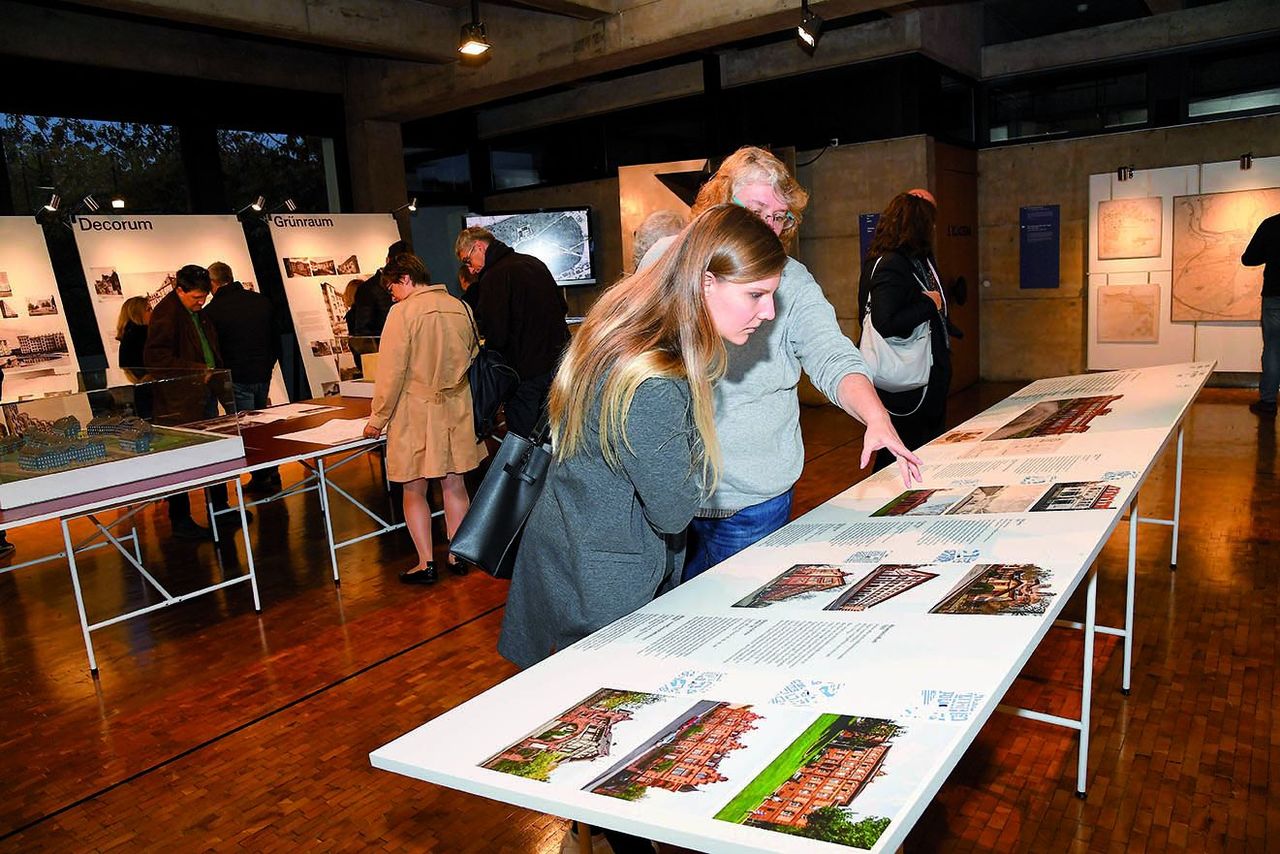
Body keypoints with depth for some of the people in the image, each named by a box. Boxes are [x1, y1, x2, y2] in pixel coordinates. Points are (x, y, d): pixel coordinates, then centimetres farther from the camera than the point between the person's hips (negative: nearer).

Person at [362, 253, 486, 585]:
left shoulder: (403, 312, -13)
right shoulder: (460, 308, 5)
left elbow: (391, 373, -13)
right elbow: (473, 360, 14)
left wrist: (378, 419, -4)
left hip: (415, 414, -5)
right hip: (456, 409, 6)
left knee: (414, 490, 6)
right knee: (454, 484, 13)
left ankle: (426, 563, 10)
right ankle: (457, 556, 21)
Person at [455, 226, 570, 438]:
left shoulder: (494, 277, -16)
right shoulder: (534, 263, 10)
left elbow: (495, 335, -21)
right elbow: (563, 307, 17)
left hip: (525, 370, -8)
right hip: (557, 362, 8)